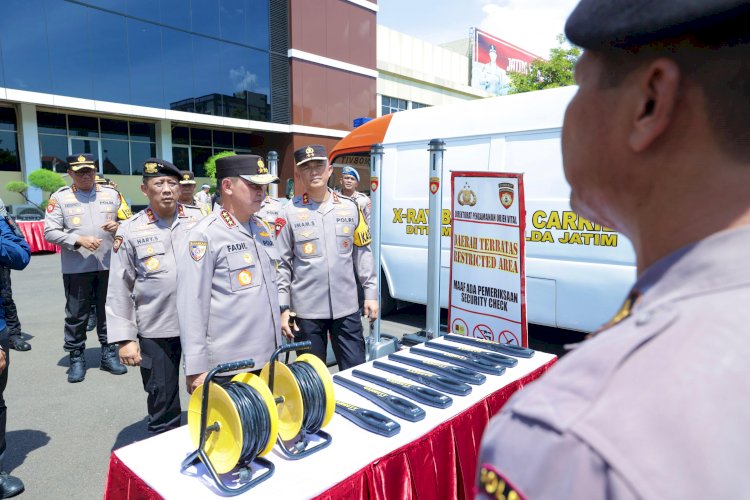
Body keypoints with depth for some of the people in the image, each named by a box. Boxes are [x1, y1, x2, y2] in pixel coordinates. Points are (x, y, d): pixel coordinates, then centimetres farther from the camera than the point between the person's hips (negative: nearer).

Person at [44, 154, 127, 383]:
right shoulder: (59, 198, 1)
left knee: (108, 312, 11)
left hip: (109, 265, 2)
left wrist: (118, 226, -9)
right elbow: (50, 232, -4)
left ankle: (109, 354, 24)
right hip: (76, 268, -2)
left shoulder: (111, 194, 8)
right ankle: (76, 358, 21)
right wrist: (78, 240, -17)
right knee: (76, 315, 7)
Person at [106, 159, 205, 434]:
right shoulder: (130, 230, -1)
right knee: (162, 407, 12)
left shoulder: (201, 219, 0)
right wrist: (125, 338, -2)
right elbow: (119, 289, 1)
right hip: (155, 331, -1)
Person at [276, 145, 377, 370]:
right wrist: (283, 307, -5)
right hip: (307, 309, -1)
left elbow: (362, 253, 8)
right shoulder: (290, 212, -4)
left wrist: (370, 293, 5)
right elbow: (281, 264, -2)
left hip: (347, 307, 2)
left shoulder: (350, 208, 4)